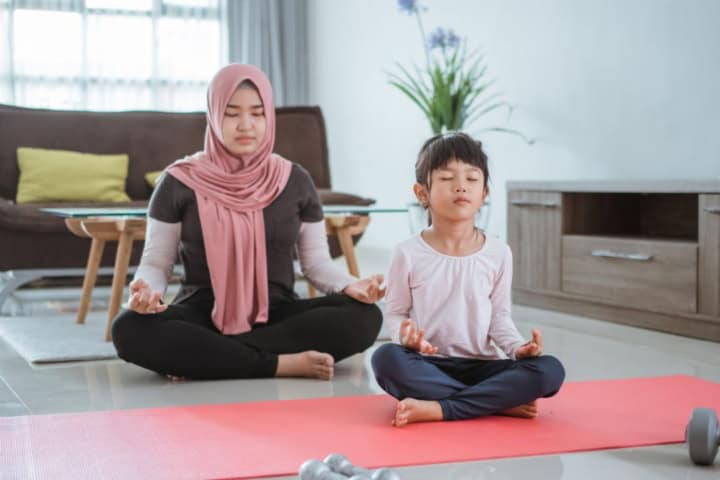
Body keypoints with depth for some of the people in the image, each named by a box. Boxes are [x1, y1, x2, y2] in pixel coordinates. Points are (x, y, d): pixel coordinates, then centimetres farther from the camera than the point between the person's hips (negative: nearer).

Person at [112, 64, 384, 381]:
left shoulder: (295, 180, 5)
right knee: (130, 330, -32)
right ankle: (284, 364, -28)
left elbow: (315, 260, 9)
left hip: (277, 315, 2)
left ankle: (201, 355, -24)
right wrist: (145, 290, -20)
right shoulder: (180, 182, 0)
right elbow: (156, 261, 4)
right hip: (203, 315, -2)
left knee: (363, 317, -26)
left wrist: (350, 286, -13)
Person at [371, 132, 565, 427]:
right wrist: (405, 336, -19)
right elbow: (395, 312, 4)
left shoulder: (498, 253, 1)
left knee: (549, 370, -24)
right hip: (428, 366, -2)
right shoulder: (409, 254, -4)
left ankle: (435, 409, -28)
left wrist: (518, 347, -11)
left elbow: (499, 317, 9)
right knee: (386, 358, -35)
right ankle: (501, 404, -27)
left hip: (480, 367, 2)